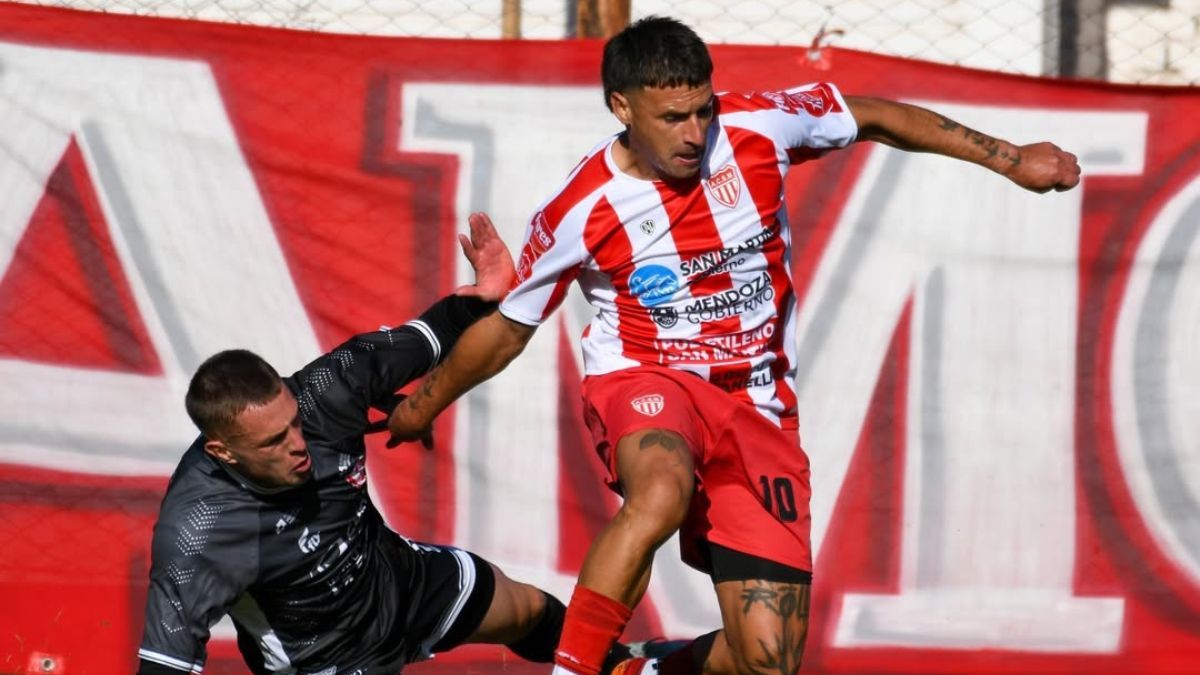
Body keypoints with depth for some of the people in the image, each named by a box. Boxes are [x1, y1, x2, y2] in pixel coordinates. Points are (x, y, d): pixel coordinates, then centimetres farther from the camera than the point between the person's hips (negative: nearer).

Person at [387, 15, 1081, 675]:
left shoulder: (761, 126, -8)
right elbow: (509, 325, 7)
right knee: (662, 493, -43)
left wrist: (1010, 159, 10)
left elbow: (874, 117, 10)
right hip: (645, 380, -3)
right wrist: (424, 405, 19)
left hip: (758, 408, 3)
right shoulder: (579, 211, -11)